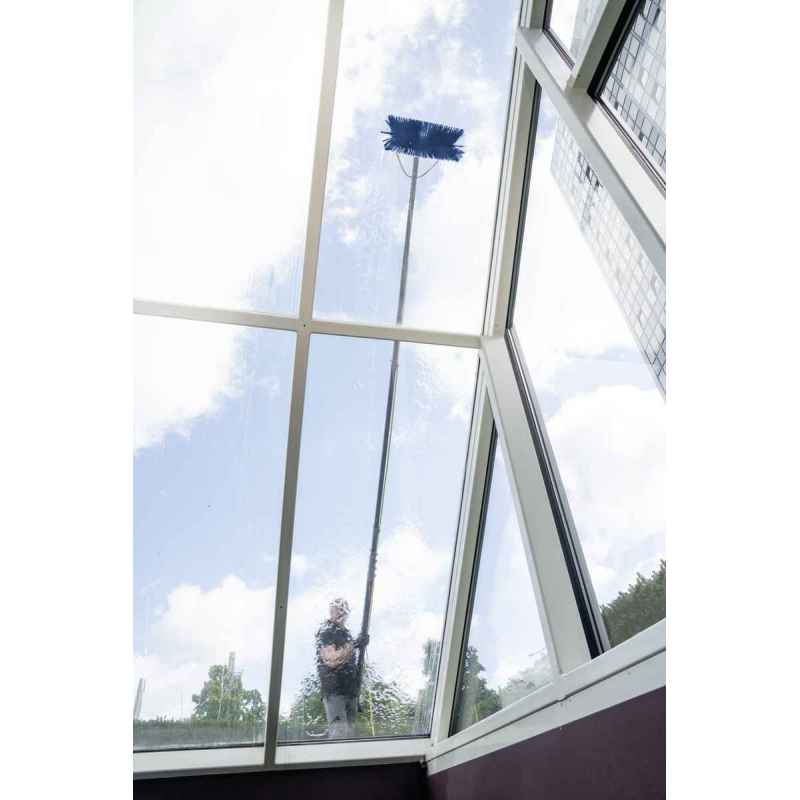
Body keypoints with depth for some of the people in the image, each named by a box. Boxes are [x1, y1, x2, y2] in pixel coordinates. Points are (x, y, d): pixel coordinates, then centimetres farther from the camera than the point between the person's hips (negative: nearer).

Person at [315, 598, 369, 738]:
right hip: (333, 690, -8)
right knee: (339, 731, -14)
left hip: (349, 689, 8)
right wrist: (354, 645, -21)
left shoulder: (344, 631, 18)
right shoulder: (326, 631, -7)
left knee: (350, 730, 10)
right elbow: (331, 660, -20)